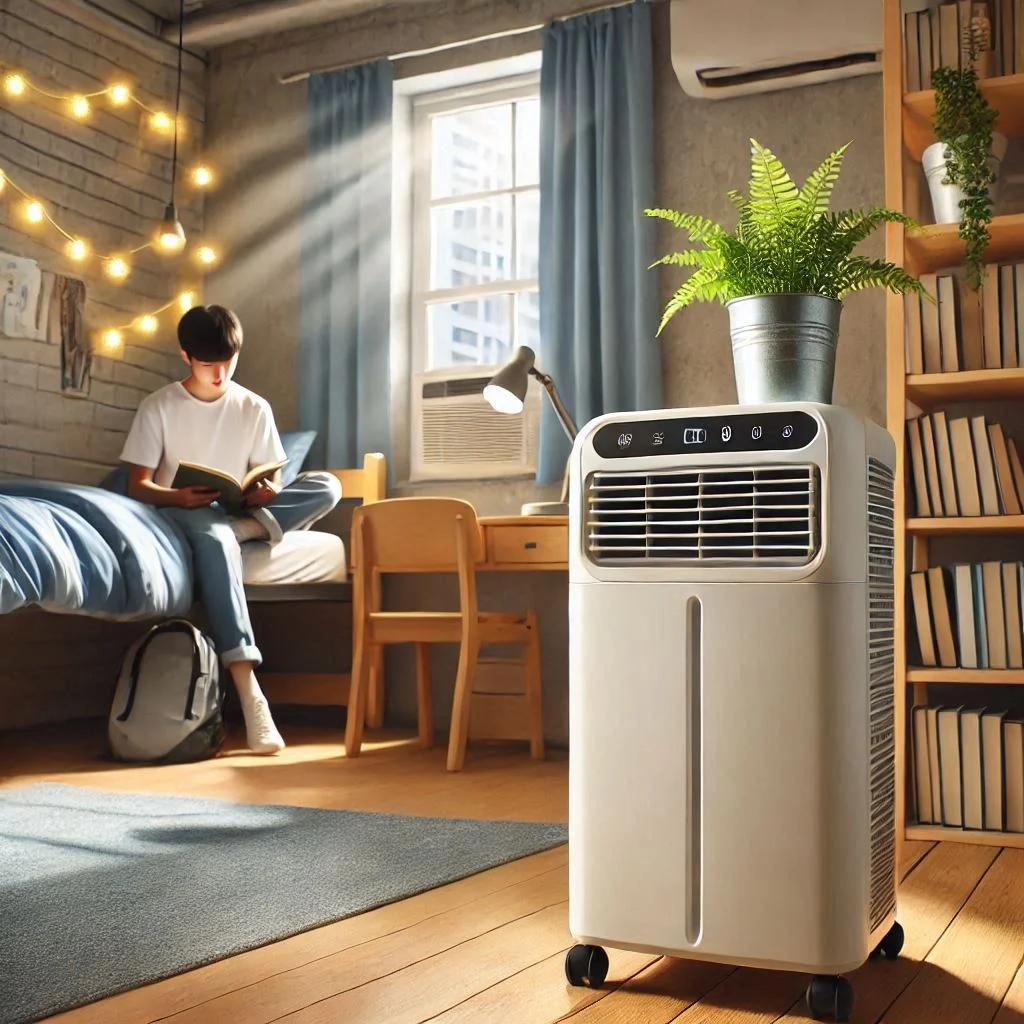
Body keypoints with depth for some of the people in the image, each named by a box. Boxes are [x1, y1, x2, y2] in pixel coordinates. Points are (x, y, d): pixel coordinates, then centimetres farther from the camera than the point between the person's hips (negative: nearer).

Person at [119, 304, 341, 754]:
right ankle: (248, 691, -52)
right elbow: (137, 487, -4)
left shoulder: (255, 408, 7)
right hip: (175, 515, -3)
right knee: (213, 536, -43)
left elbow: (268, 482, 8)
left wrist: (265, 493, -18)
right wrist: (180, 497, -26)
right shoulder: (158, 406, 0)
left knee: (326, 486, -20)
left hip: (237, 513, 3)